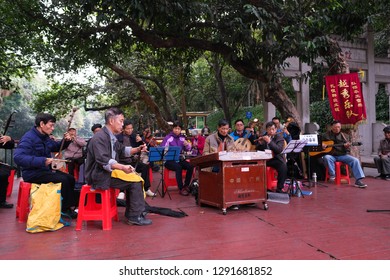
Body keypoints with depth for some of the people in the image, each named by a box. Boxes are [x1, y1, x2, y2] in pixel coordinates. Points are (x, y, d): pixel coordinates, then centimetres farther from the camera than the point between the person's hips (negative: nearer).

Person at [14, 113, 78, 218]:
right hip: (33, 173, -9)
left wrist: (65, 141, 3)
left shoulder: (45, 137, 9)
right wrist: (42, 161, -40)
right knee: (63, 180, -23)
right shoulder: (29, 138, -20)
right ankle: (65, 210, -7)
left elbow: (56, 147, 26)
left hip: (45, 170, 9)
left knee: (70, 178, 2)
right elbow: (18, 157, -33)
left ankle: (70, 207, 7)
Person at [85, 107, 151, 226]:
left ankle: (130, 214, 14)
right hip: (100, 176, -10)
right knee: (135, 182, -13)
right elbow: (103, 160, -29)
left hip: (109, 171, 10)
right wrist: (122, 167, -41)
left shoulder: (111, 137, 12)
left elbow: (122, 150, 27)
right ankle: (135, 217, -2)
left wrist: (137, 149, 13)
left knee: (135, 178, 10)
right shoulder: (100, 137, -19)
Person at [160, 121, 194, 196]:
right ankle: (181, 189, -24)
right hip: (169, 160, -5)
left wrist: (187, 145, -5)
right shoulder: (168, 138, -4)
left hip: (180, 159, 5)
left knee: (190, 166, -22)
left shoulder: (182, 138, 11)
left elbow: (187, 150, 18)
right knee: (178, 167, -35)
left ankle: (186, 186, -5)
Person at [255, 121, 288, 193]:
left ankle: (279, 188, -17)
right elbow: (257, 149, 8)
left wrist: (269, 141, -27)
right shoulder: (263, 137, 10)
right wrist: (260, 143, -13)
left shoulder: (279, 137, 0)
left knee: (283, 166, -32)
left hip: (276, 159, -2)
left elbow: (279, 150, -18)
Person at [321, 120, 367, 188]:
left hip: (342, 155, 2)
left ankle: (358, 180, -22)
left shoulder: (344, 135, 10)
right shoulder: (326, 135, 4)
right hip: (331, 155, -2)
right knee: (326, 157, -38)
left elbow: (348, 150, 9)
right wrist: (321, 144, -14)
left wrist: (346, 146, -17)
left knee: (355, 160, -21)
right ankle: (332, 175, -19)